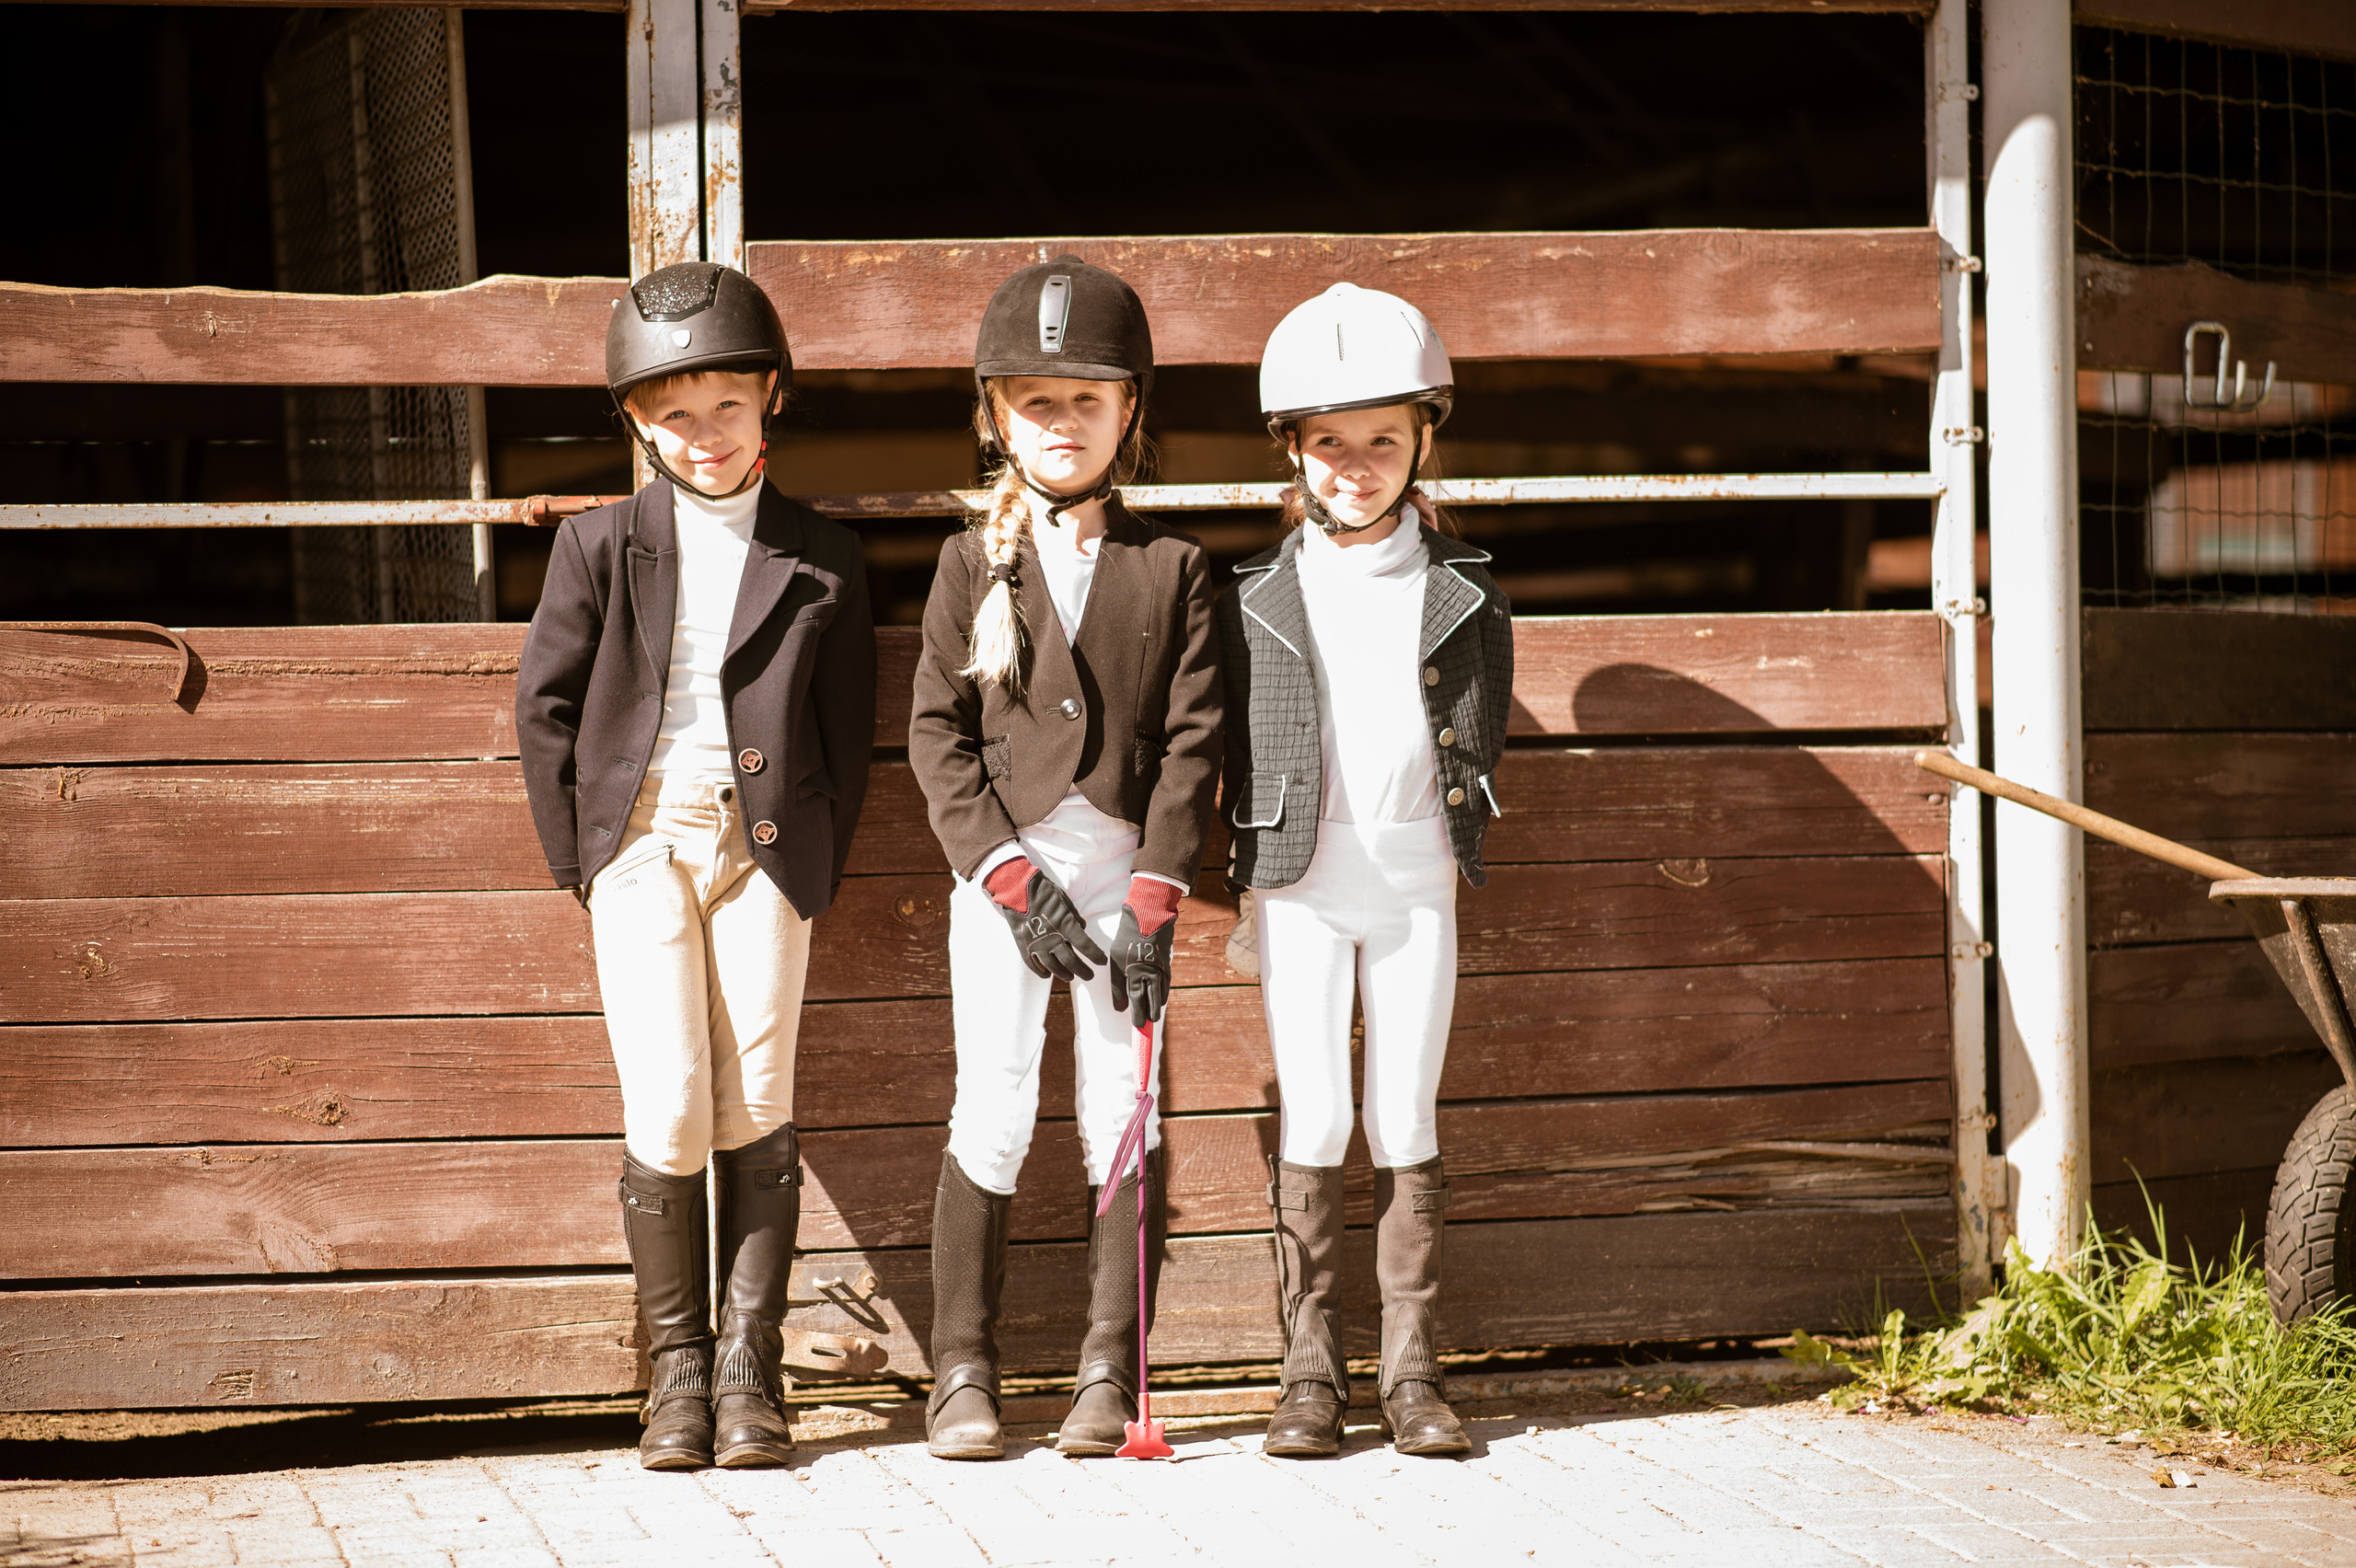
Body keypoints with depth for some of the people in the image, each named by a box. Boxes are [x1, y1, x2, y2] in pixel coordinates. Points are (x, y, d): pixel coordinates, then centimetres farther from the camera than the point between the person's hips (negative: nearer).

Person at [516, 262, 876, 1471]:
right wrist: (579, 861, 3)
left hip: (763, 839, 1)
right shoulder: (600, 546, 5)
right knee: (666, 1112, -8)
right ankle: (677, 1366, 5)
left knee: (757, 1107, -1)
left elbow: (849, 731, 10)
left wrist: (816, 870, 2)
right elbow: (545, 706, 8)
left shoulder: (820, 560, 6)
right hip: (640, 836, -1)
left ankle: (750, 1370, 7)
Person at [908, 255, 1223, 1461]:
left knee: (1122, 1116, 2)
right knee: (993, 1117, -3)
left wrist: (1155, 898, -9)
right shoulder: (974, 561, 5)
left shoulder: (1172, 568, 5)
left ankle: (1110, 1375, 9)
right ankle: (962, 1374, 5)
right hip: (1003, 863, -1)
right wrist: (1011, 879, -10)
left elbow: (1192, 739, 0)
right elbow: (935, 732, 0)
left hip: (1126, 863, 1)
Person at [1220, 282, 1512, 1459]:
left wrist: (1457, 821, 2)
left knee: (1407, 1126, 2)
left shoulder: (1461, 595, 3)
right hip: (1301, 889, -1)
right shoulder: (1258, 599, 1)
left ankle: (1414, 1372, 8)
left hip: (1416, 886, 1)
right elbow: (1232, 746, 6)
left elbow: (1477, 745, 9)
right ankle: (1310, 1374, 5)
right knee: (1313, 1123, -1)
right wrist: (1248, 861, 2)